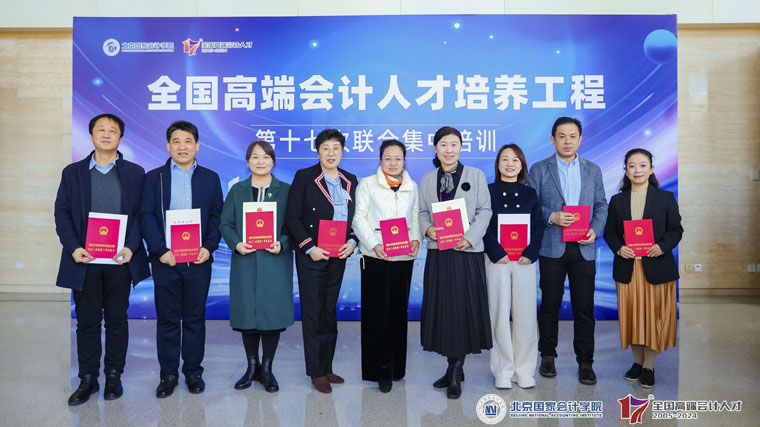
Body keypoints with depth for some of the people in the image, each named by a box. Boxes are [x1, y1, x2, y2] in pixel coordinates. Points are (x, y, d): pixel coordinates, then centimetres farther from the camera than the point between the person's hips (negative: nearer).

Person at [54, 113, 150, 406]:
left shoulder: (135, 173, 5)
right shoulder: (72, 172, 9)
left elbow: (142, 214, 0)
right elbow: (62, 213, 5)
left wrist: (131, 247, -13)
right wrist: (73, 247, -9)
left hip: (121, 260, -1)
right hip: (85, 261, 1)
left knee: (117, 320, 8)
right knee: (87, 321, 8)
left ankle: (114, 376, 22)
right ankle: (87, 379, 20)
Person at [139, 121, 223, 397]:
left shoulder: (210, 178, 9)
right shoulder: (154, 177, 7)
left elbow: (217, 217, 5)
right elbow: (146, 216, -1)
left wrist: (209, 247, -9)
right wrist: (160, 250, -12)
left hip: (199, 260, 1)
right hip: (165, 260, 0)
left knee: (195, 318, 8)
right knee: (167, 319, 7)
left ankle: (193, 371, 21)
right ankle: (168, 374, 19)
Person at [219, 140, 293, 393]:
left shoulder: (286, 191, 6)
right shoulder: (237, 191, 11)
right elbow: (225, 224, 6)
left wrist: (282, 244, -16)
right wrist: (236, 244, -12)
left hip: (275, 262, -1)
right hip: (245, 262, 2)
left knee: (273, 313, 0)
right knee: (247, 312, 6)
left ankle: (266, 369, 15)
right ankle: (252, 367, 22)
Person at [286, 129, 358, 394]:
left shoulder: (350, 181, 9)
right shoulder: (304, 177, -4)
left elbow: (355, 218, 12)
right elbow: (293, 218, -8)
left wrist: (352, 241, -6)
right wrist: (310, 248, -15)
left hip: (338, 257, 4)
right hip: (311, 256, -4)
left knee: (330, 313, 12)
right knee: (313, 314, 2)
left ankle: (327, 368, 24)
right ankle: (316, 373, 13)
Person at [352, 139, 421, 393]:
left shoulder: (412, 187, 15)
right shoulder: (367, 184, 5)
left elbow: (416, 217, 15)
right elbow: (359, 219, -2)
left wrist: (416, 239, -5)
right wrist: (374, 244, -15)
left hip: (404, 256, 3)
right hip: (375, 257, -3)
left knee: (399, 310, 8)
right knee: (378, 311, -4)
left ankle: (397, 366, 21)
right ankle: (381, 369, 6)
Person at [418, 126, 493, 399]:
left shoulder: (476, 175, 5)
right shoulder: (428, 179, 13)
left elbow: (484, 211, -1)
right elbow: (423, 212, 12)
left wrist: (470, 238, -14)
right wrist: (427, 228, -10)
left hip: (467, 252, -3)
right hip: (438, 253, 3)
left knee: (463, 309, -2)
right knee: (441, 308, 6)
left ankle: (455, 372, 10)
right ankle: (454, 368, 20)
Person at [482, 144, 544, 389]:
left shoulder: (530, 193, 12)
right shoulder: (488, 191, 5)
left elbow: (538, 226, 6)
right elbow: (484, 226, -2)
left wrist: (530, 254, -8)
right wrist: (497, 254, -13)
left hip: (525, 261, 2)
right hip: (496, 261, -2)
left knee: (526, 315, 2)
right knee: (499, 314, 1)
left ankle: (524, 370, 15)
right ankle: (503, 370, 12)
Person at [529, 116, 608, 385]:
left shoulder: (593, 170, 13)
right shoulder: (539, 170, 4)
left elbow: (601, 205, 12)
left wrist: (595, 230, -5)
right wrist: (551, 217, -16)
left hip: (584, 249, 2)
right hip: (552, 248, -1)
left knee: (584, 307, 4)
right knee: (550, 305, 8)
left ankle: (585, 361, 15)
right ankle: (548, 356, 22)